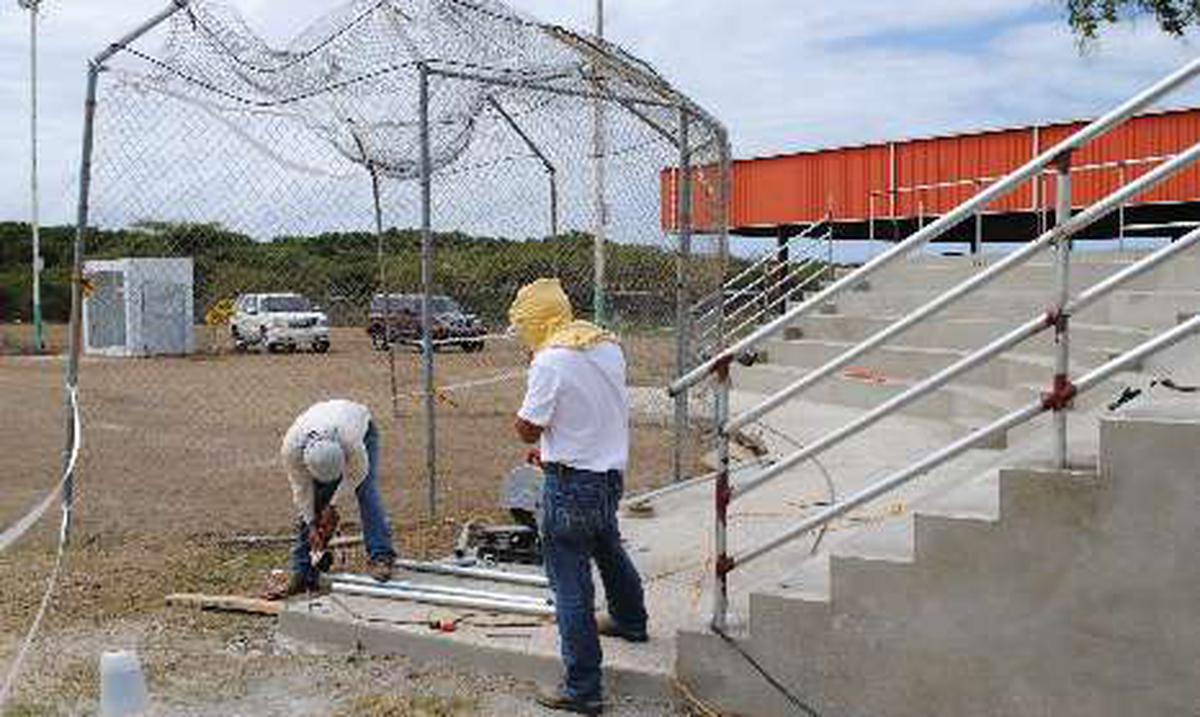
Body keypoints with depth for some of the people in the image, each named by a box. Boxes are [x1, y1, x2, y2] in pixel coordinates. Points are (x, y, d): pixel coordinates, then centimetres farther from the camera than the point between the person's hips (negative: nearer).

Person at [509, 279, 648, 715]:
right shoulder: (608, 344, 5)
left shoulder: (551, 360, -19)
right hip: (611, 471, 8)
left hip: (572, 483, -8)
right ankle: (630, 620, 55)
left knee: (571, 587, -1)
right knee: (609, 550, 31)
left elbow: (527, 431, -14)